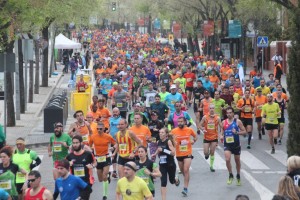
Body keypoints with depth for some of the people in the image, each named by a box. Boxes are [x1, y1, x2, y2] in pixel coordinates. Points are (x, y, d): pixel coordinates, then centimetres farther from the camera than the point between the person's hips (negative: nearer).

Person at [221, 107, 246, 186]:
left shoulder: (237, 121, -5)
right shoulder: (224, 122, 2)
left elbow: (244, 131, -4)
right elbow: (222, 133, 14)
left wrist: (237, 132, -20)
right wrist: (222, 136, -8)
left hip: (236, 144, -1)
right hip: (227, 144, 1)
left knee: (237, 160, 14)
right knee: (227, 159, -19)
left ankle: (238, 176, 34)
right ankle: (230, 175, 0)